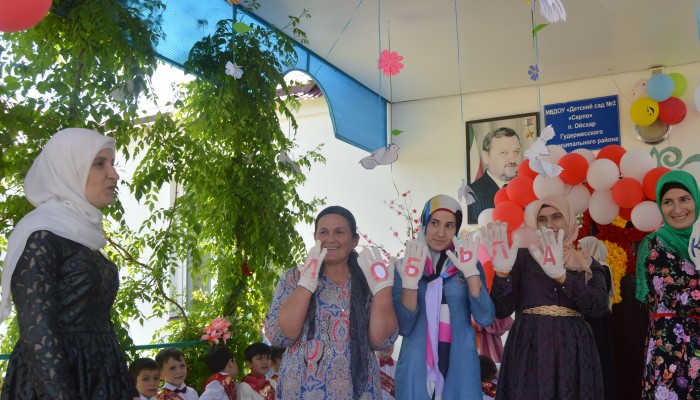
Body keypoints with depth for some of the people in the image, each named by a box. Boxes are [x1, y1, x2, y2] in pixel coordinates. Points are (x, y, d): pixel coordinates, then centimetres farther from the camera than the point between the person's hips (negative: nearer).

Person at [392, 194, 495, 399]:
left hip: (460, 367, 1)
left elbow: (485, 318, -10)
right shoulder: (406, 266, -2)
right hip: (416, 367, -1)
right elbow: (403, 327, -10)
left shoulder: (469, 263, 1)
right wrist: (410, 281, -22)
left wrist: (470, 271, -19)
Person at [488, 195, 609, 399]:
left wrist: (560, 275, -22)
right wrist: (502, 271, -21)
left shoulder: (588, 265, 9)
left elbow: (599, 307, -10)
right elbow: (501, 310, -4)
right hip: (529, 351, -1)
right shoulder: (522, 257, 4)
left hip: (573, 353, 2)